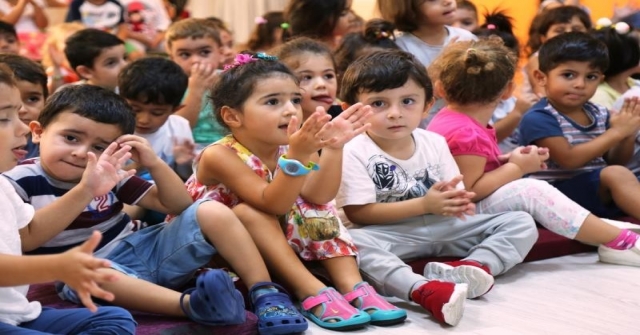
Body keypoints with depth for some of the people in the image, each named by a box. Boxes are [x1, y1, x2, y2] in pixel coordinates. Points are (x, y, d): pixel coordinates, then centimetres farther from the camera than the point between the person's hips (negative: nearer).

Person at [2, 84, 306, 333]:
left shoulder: (109, 174, 6)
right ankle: (191, 304, -52)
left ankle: (265, 294, -23)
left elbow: (178, 206, 6)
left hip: (144, 249, 5)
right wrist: (84, 190, -33)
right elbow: (25, 239, -24)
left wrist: (155, 164, -13)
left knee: (212, 212, -11)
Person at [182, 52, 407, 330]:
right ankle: (312, 292, -34)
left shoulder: (288, 147, -10)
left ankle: (351, 285, -21)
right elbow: (272, 205, -38)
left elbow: (318, 196, -25)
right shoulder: (220, 156, -27)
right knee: (247, 212, -33)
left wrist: (332, 149, -39)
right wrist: (298, 156, -52)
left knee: (309, 207, -16)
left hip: (270, 245, 6)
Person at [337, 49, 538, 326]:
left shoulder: (435, 143, 5)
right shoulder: (354, 153, -11)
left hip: (440, 230, 5)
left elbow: (449, 199, 10)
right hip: (388, 235, -5)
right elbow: (358, 213, -16)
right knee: (350, 242, -39)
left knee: (521, 223, -3)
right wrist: (424, 204, -20)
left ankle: (474, 266, -31)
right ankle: (425, 290, -54)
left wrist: (456, 201, -17)